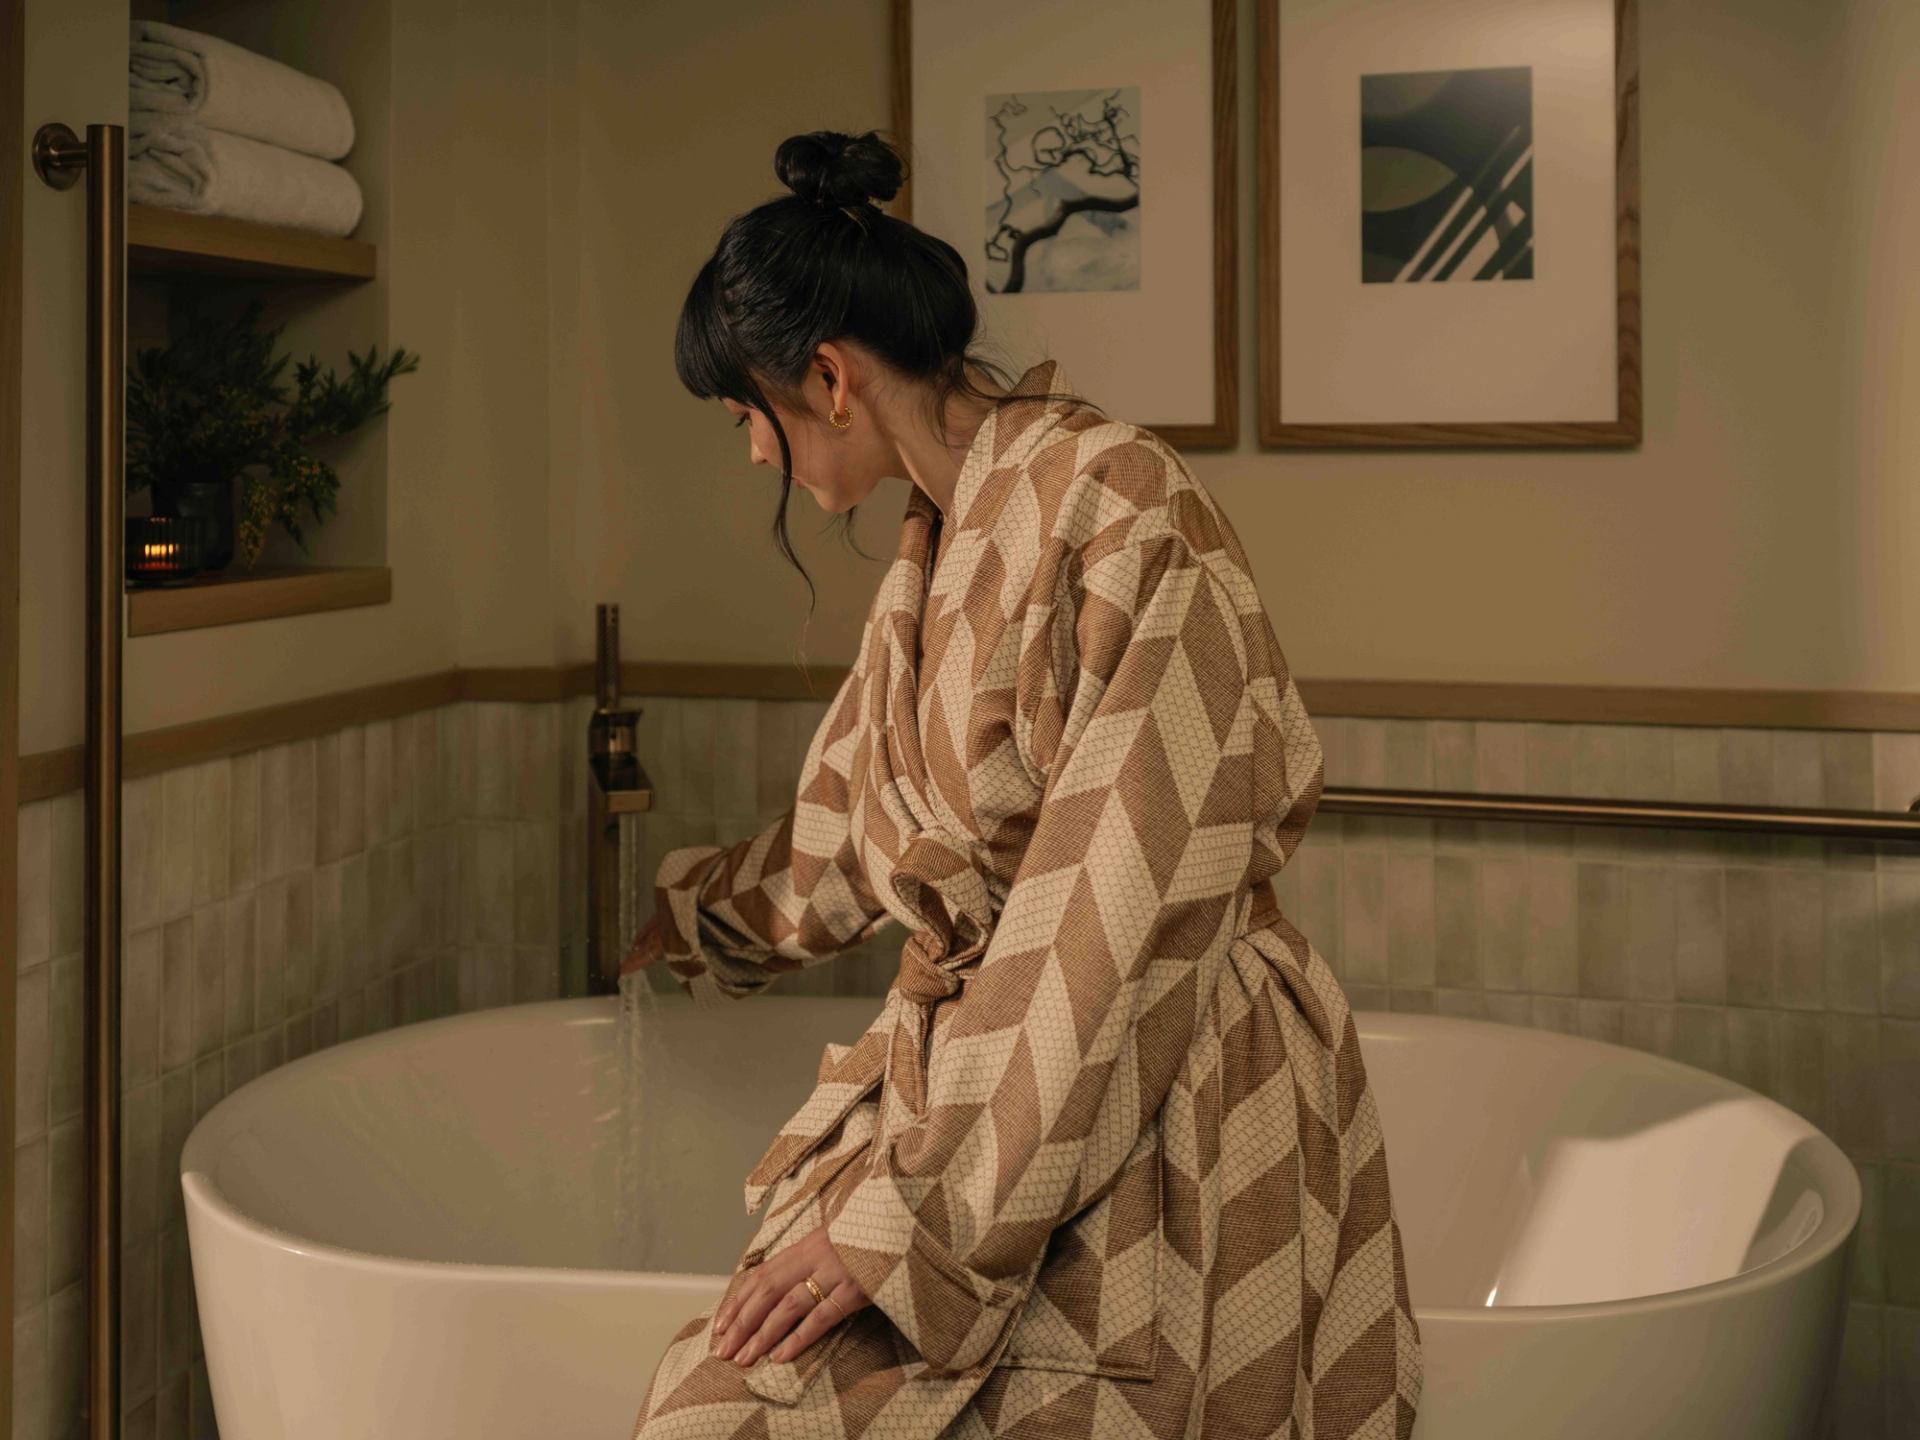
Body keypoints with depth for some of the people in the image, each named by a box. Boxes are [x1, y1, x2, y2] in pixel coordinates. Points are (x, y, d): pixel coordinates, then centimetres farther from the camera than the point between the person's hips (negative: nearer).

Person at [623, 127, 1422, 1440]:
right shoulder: (935, 550, 13)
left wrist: (914, 1208, -18)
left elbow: (1120, 923, -19)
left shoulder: (1112, 508, -15)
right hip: (962, 1071, 7)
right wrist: (677, 916, 45)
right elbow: (847, 849, 28)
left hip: (1149, 1118, -7)